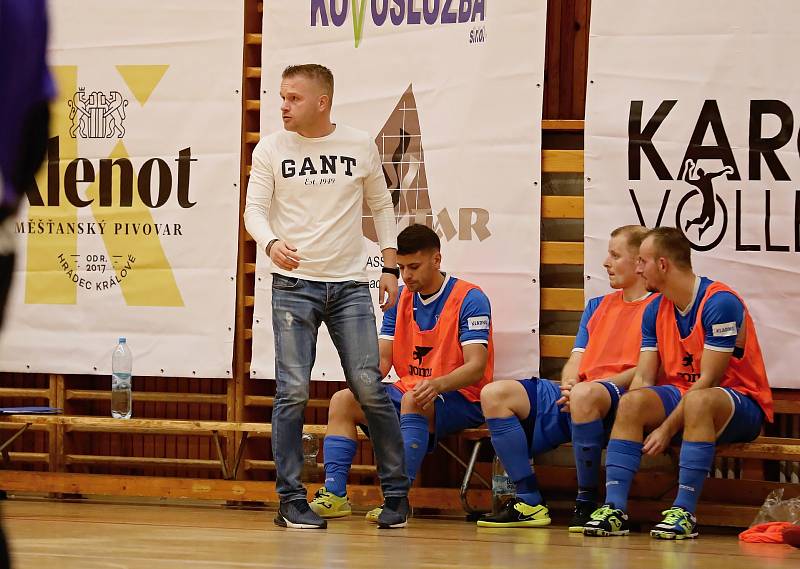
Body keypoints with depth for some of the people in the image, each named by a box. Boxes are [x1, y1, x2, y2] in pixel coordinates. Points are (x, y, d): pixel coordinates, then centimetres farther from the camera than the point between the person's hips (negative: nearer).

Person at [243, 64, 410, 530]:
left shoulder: (360, 146, 4)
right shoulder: (272, 149, 1)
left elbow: (382, 206, 14)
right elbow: (255, 210, -2)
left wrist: (391, 268, 8)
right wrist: (272, 243, -24)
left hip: (350, 285, 1)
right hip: (294, 285, 0)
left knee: (370, 387, -3)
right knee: (293, 391, -7)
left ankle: (397, 494, 8)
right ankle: (292, 501, 0)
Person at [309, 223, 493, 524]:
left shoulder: (470, 299, -11)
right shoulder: (400, 298, 9)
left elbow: (476, 367, -20)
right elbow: (382, 358, 8)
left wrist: (437, 385, -40)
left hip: (460, 398, -7)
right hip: (407, 391, 7)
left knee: (414, 401, -38)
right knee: (342, 401, -9)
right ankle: (334, 494, -21)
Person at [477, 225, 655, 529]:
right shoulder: (597, 306, 26)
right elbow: (576, 360, 19)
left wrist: (587, 387, -17)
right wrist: (568, 384, -6)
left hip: (621, 399, -8)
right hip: (571, 397, 8)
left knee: (586, 395, -43)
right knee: (495, 394, -9)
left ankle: (587, 502, -28)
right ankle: (529, 502, -15)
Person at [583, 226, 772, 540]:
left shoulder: (720, 302, -18)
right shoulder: (655, 310, 7)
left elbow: (708, 380, -21)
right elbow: (643, 378, 4)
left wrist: (667, 428, -23)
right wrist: (635, 419, -15)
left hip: (741, 403, -6)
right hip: (682, 395, 6)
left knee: (699, 401, -39)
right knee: (632, 401, -22)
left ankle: (684, 511, -39)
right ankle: (614, 508, -29)